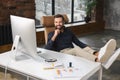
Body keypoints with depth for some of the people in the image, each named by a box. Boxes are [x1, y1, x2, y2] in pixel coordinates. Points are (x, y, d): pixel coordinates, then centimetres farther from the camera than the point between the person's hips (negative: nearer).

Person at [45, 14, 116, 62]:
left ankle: (97, 54, -62)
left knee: (86, 49, -27)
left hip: (72, 52, 5)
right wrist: (54, 36, -12)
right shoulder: (51, 34, 9)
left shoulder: (68, 32, 20)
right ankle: (97, 59, -62)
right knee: (76, 49, -35)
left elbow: (78, 43, 19)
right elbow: (47, 49, -5)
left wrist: (88, 47, 1)